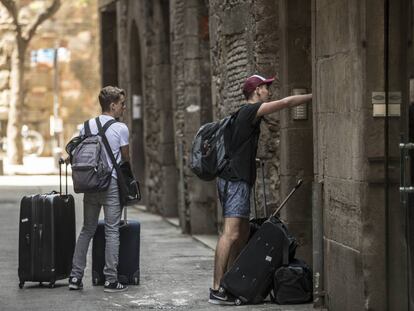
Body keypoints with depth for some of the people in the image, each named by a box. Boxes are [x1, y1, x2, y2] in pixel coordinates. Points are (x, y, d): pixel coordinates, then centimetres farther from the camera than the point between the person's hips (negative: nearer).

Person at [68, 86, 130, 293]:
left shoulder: (87, 126, 8)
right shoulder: (121, 128, -6)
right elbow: (126, 158, 3)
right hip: (112, 184, -5)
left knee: (87, 229, 12)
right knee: (112, 231, 0)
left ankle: (75, 276, 9)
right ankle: (110, 280, 0)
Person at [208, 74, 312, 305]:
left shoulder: (246, 113, 20)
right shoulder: (250, 111, -9)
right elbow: (286, 102, -12)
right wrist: (314, 96, -5)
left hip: (237, 180, 11)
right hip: (235, 181, -11)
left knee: (243, 234, 12)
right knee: (231, 234, -15)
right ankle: (217, 290, -19)